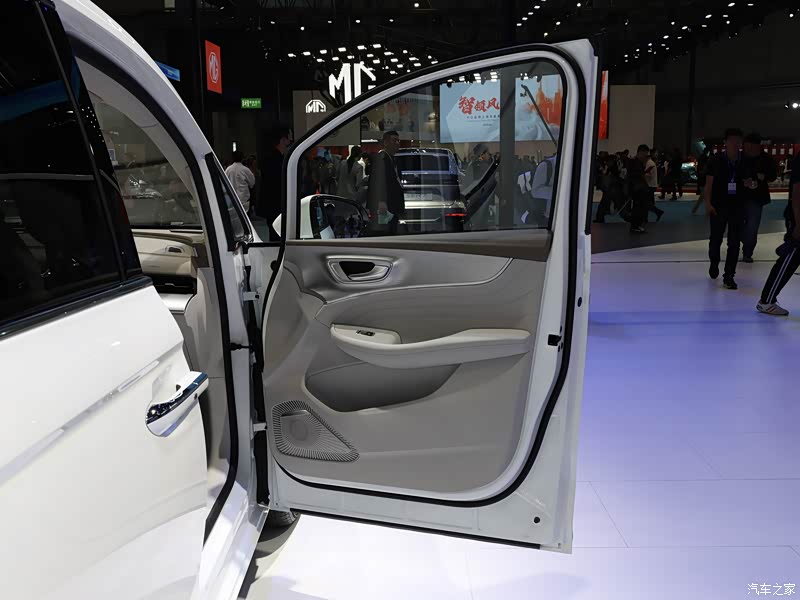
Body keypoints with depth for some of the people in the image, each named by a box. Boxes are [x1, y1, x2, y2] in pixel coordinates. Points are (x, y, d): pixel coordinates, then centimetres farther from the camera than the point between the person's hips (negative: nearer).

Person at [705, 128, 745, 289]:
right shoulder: (716, 161, -6)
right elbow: (709, 183, -7)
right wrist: (708, 203, -15)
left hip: (738, 206, 2)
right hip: (718, 205, -2)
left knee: (734, 242, -1)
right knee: (716, 239, 9)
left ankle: (729, 276, 4)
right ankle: (714, 264, 39)